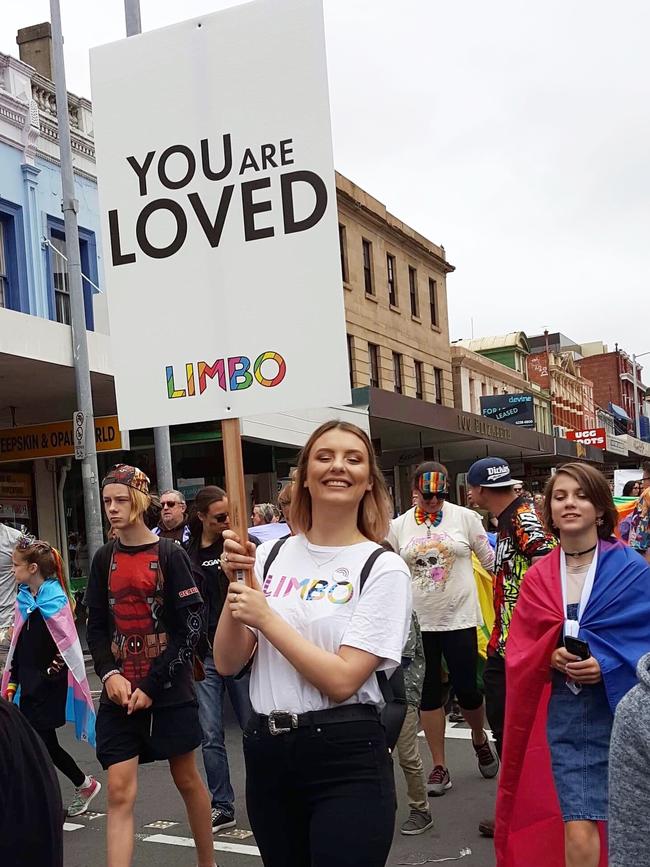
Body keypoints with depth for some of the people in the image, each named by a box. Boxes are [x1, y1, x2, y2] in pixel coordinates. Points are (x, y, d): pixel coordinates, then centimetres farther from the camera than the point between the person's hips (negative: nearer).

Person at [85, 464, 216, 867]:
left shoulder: (170, 555, -7)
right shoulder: (104, 559, 6)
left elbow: (191, 627, -9)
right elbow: (97, 627, 9)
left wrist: (152, 685, -13)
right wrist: (109, 673, -9)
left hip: (170, 691, -3)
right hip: (120, 693, 3)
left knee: (187, 779, 12)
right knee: (119, 791, -4)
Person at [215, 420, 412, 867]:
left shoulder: (383, 568, -8)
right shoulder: (270, 557, 4)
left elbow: (342, 681, -16)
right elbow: (227, 664, 2)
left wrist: (265, 618, -14)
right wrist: (236, 585, -11)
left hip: (347, 761, -4)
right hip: (265, 751, 5)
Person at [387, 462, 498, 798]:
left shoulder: (465, 517, -3)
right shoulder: (398, 526, 2)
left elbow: (491, 559, 3)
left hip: (459, 618, -2)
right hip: (418, 621, 2)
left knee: (466, 689, 2)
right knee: (429, 693, 8)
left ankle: (480, 738, 34)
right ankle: (439, 766, 20)